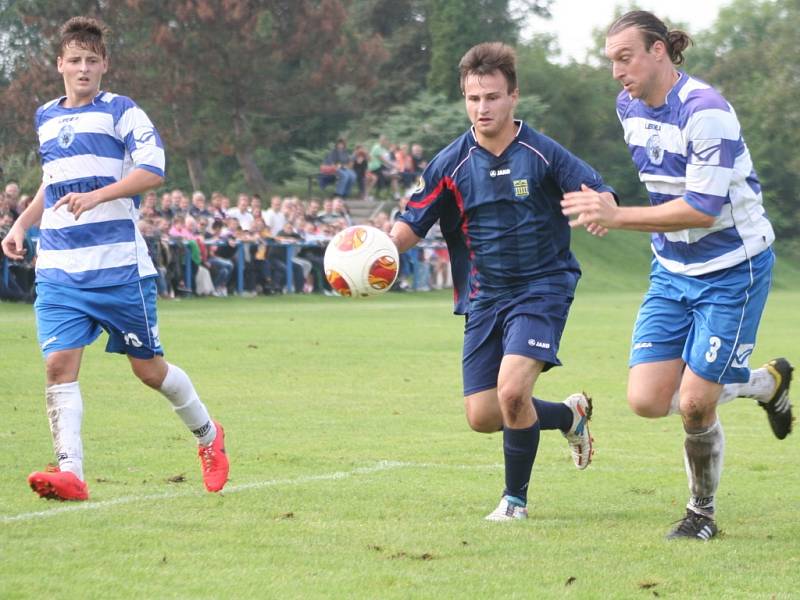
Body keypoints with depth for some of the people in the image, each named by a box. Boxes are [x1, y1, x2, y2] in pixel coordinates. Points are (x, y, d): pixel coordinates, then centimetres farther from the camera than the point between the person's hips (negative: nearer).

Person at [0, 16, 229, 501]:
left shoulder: (122, 112, -2)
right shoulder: (46, 118, 16)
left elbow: (153, 170, -15)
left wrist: (95, 196, -25)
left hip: (119, 265, -5)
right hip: (58, 267, 5)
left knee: (148, 368, 5)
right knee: (59, 363, -13)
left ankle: (208, 435, 29)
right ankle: (70, 473, -18)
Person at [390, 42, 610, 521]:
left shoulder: (542, 153, -8)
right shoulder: (452, 164, -1)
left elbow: (602, 194, -9)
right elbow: (412, 225, 1)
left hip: (542, 289, -4)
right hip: (484, 299, 4)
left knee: (512, 391, -23)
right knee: (482, 417, 2)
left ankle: (516, 498, -1)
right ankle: (570, 415, 31)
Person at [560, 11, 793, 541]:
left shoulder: (705, 111, -23)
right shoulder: (630, 107, 3)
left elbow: (704, 208, -27)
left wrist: (618, 215, -28)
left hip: (733, 270, -7)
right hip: (673, 272, 8)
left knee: (693, 405, -10)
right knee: (647, 400, -5)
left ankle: (703, 513, 17)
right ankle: (766, 382, 22)